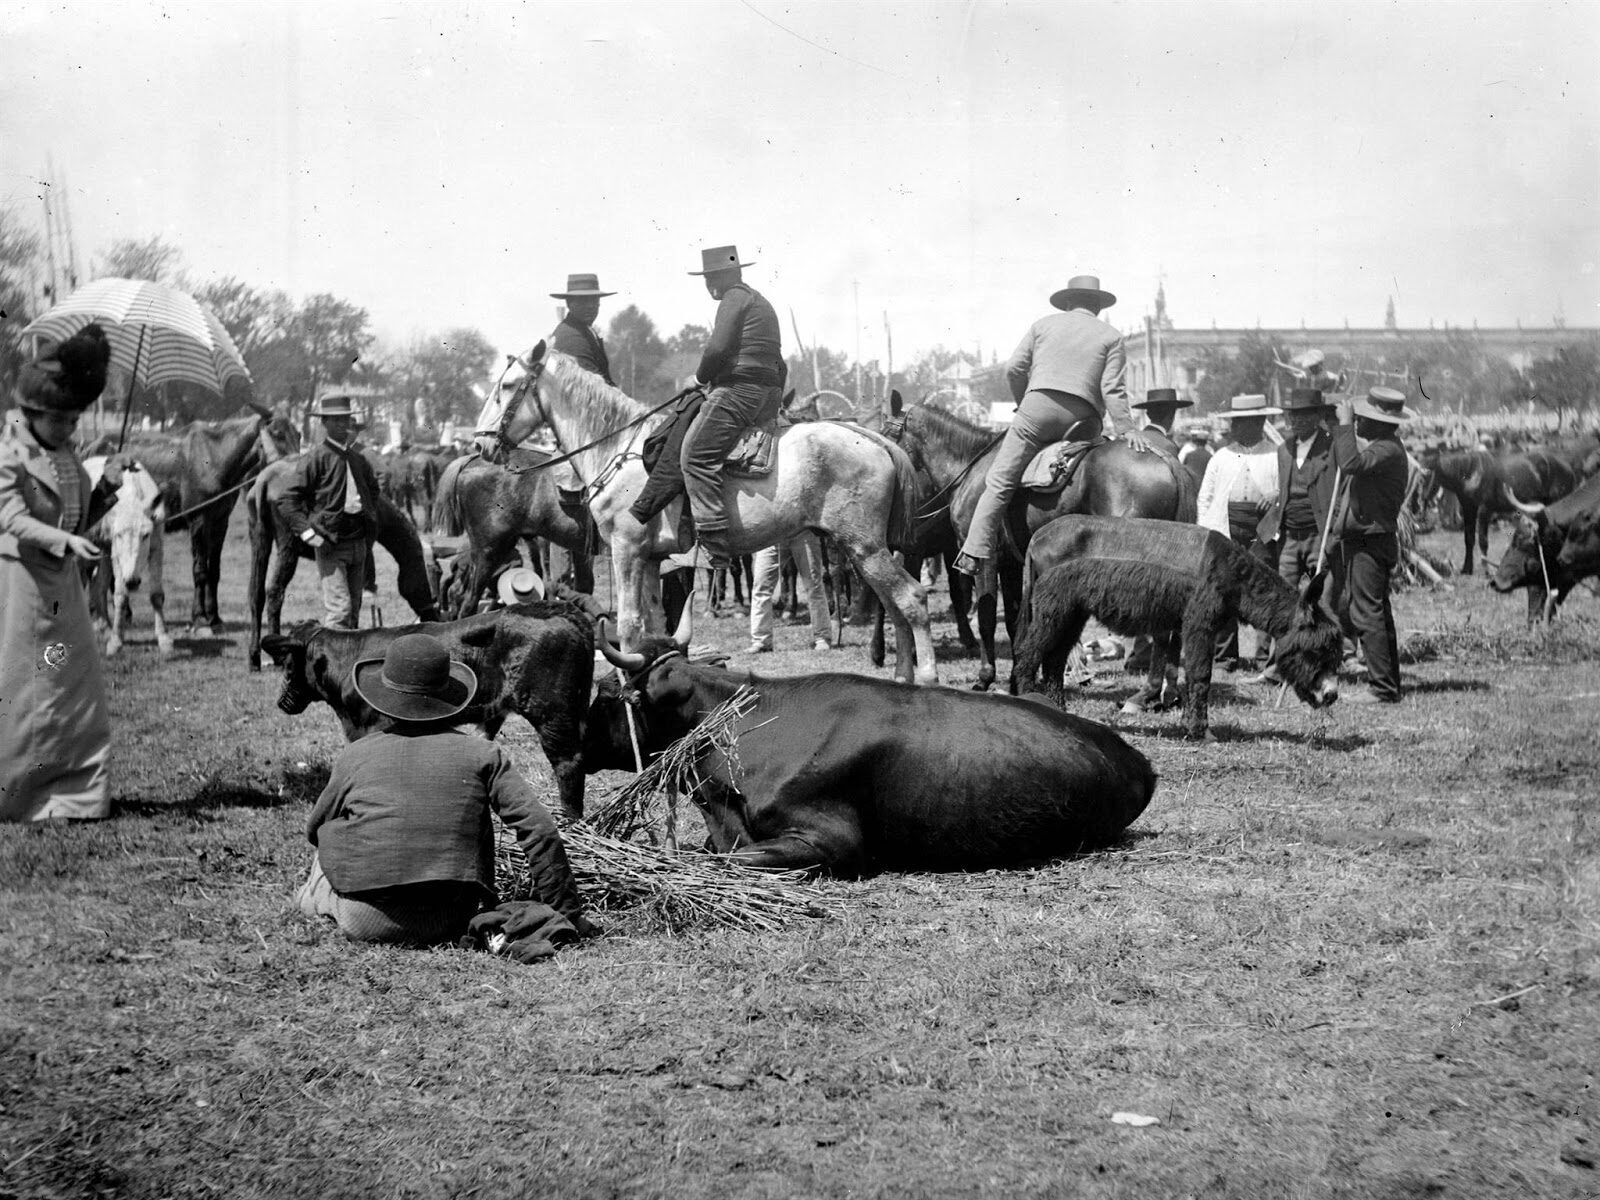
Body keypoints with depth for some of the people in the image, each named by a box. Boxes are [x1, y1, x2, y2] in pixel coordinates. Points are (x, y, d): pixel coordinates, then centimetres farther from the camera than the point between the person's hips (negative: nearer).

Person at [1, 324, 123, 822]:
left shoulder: (66, 456, 10)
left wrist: (106, 489, -2)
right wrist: (67, 541, -38)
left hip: (64, 589, 7)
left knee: (80, 696, 6)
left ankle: (77, 806, 12)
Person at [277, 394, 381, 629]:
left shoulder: (358, 458, 12)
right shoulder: (315, 457, -9)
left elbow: (373, 488, 34)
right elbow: (287, 501, -11)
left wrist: (370, 516, 21)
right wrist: (307, 532, -18)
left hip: (358, 541, 7)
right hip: (330, 543, -7)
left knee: (354, 608, 11)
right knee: (339, 608, -15)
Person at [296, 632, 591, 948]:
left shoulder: (355, 756, 1)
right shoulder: (481, 755, 0)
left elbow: (315, 830, 17)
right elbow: (540, 831, -3)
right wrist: (567, 913, 4)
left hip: (367, 926, 1)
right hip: (450, 927, 0)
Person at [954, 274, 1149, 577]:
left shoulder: (1044, 324, 18)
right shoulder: (1111, 336, 14)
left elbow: (1014, 370, 12)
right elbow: (1112, 389, 0)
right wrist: (1128, 429, -3)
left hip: (1038, 407, 0)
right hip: (1083, 420, 0)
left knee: (1000, 482, -1)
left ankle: (974, 553, -11)